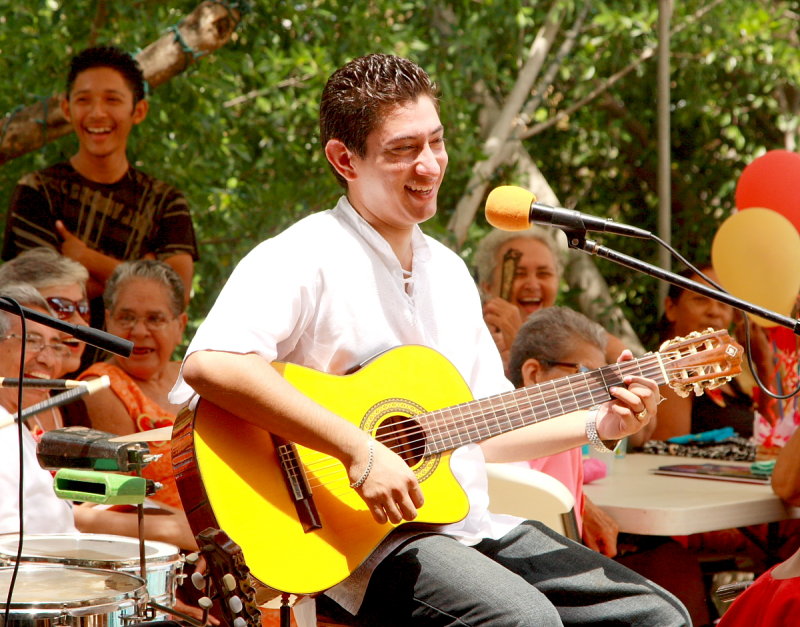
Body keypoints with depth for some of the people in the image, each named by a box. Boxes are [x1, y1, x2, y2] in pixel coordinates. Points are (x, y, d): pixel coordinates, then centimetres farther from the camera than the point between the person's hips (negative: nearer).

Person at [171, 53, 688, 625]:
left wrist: (598, 425, 7)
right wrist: (361, 452, -29)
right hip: (360, 544, -8)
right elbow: (208, 364, -29)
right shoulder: (303, 258, -11)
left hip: (474, 528, 8)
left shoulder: (448, 271, 16)